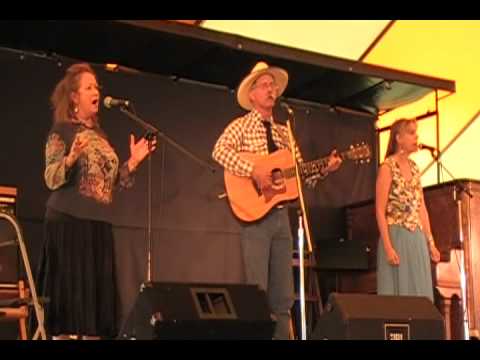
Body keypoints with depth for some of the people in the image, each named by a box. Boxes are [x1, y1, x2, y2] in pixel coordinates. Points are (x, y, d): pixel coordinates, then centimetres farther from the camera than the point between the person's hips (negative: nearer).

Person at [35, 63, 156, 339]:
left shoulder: (100, 135, 17)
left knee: (98, 293, 5)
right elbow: (52, 180, -12)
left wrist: (134, 161, 2)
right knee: (71, 293, -8)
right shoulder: (61, 131, -2)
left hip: (100, 223, 7)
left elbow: (114, 182, 15)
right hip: (69, 222, -7)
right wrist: (71, 158, -29)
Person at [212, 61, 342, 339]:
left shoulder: (284, 133, 17)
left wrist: (325, 169, -1)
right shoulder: (242, 126, 1)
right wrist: (253, 169, -27)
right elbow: (220, 151, -19)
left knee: (283, 295, 6)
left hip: (281, 215, 6)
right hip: (254, 214, -6)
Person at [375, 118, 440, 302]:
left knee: (418, 291, 7)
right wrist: (388, 247, -19)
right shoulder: (388, 167, -8)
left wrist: (430, 242, 10)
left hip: (417, 238, 7)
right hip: (397, 237, -7)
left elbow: (422, 208, 15)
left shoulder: (414, 167, 13)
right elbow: (380, 211, -12)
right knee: (398, 291, -4)